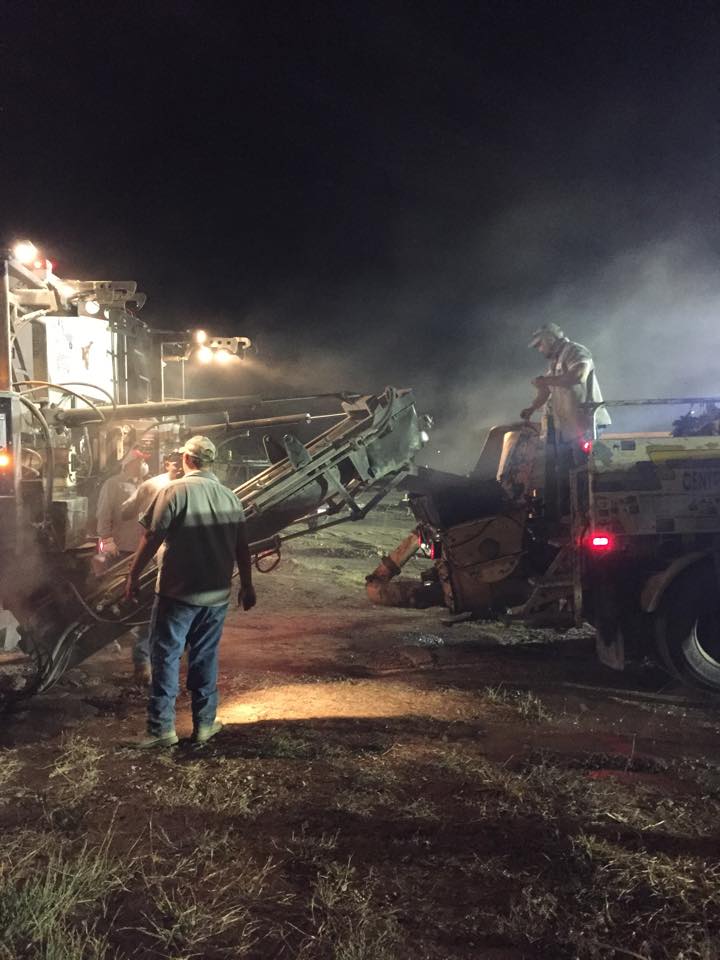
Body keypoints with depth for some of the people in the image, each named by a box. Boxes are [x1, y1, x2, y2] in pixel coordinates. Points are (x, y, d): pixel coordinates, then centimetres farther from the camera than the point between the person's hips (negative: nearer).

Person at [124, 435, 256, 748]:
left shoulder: (174, 491, -9)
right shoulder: (230, 498, 5)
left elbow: (151, 539, -11)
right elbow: (242, 548, 9)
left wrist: (133, 576, 0)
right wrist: (247, 585, 18)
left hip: (177, 593, -4)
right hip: (217, 594, 5)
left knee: (166, 657, 5)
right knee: (206, 658, 13)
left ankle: (162, 727, 8)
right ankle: (205, 724, 21)